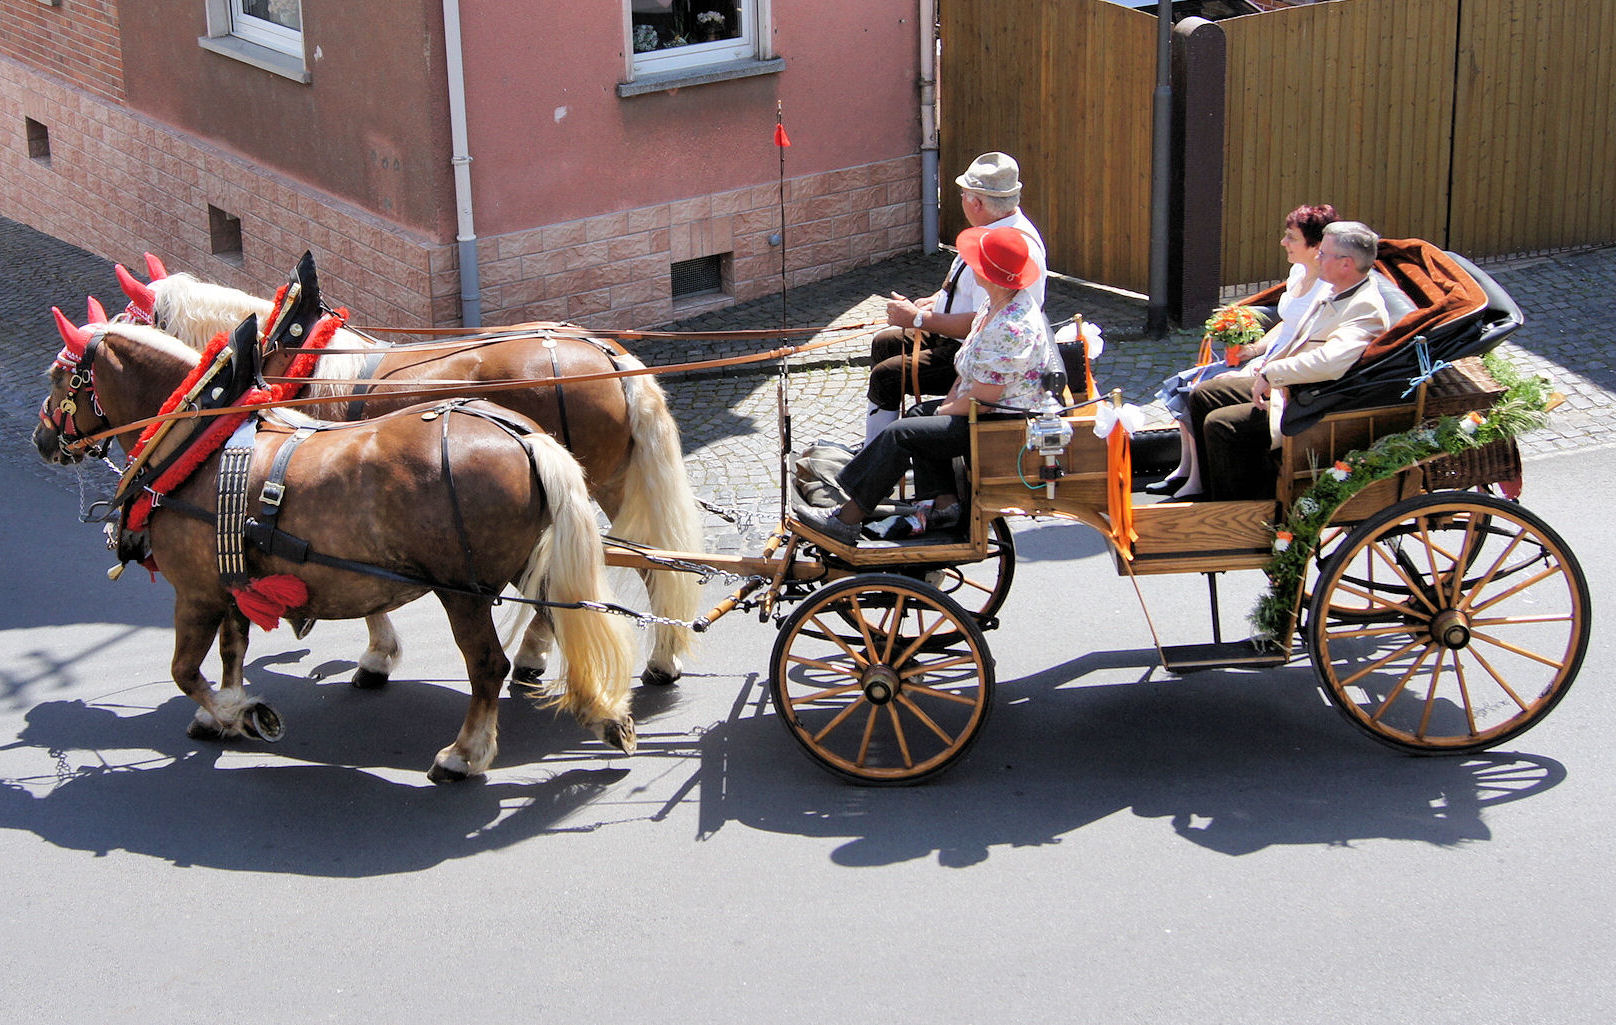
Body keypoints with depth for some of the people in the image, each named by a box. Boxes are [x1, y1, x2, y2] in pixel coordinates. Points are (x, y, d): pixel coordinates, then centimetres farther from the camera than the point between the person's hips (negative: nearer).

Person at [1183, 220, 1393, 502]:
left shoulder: (1366, 310, -23)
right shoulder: (1333, 294, 10)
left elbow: (1329, 362, -38)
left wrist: (1270, 373, -27)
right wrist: (1253, 370, 14)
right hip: (1283, 383, 11)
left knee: (1220, 424, -21)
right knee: (1203, 394, 10)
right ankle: (1212, 492, 19)